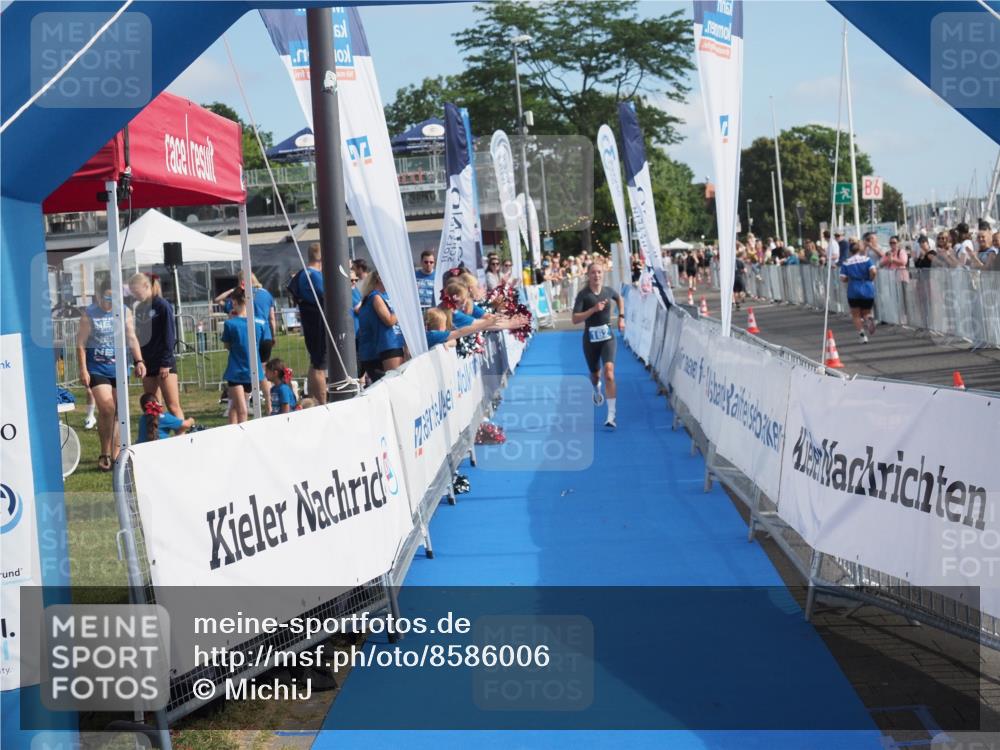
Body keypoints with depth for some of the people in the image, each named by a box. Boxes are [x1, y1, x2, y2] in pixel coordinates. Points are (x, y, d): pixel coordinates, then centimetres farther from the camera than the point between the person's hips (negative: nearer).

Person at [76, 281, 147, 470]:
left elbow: (131, 338, 8)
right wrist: (83, 370, -10)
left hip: (119, 367, 4)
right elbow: (81, 344, -3)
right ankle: (105, 453, -2)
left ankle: (115, 453, 17)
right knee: (106, 408, -15)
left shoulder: (125, 312, 6)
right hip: (97, 368, -4)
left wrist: (139, 361, -4)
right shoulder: (89, 314, -3)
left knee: (118, 411, 7)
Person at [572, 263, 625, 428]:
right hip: (590, 338, 0)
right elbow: (575, 319, -18)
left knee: (609, 372, -19)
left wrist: (621, 317, 15)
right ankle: (597, 390, 58)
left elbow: (620, 299, 24)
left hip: (607, 336, 0)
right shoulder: (583, 294, -10)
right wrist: (593, 309, -27)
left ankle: (611, 415, -21)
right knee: (595, 374, 17)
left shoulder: (608, 291, -1)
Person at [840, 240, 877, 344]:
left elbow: (843, 278, -6)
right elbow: (873, 271, -15)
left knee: (856, 315, 12)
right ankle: (869, 318, -19)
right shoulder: (866, 259, -2)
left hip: (853, 291, -1)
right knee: (866, 313, 17)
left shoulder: (846, 263, -2)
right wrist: (870, 280, 4)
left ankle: (862, 336, 2)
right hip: (868, 290, 1)